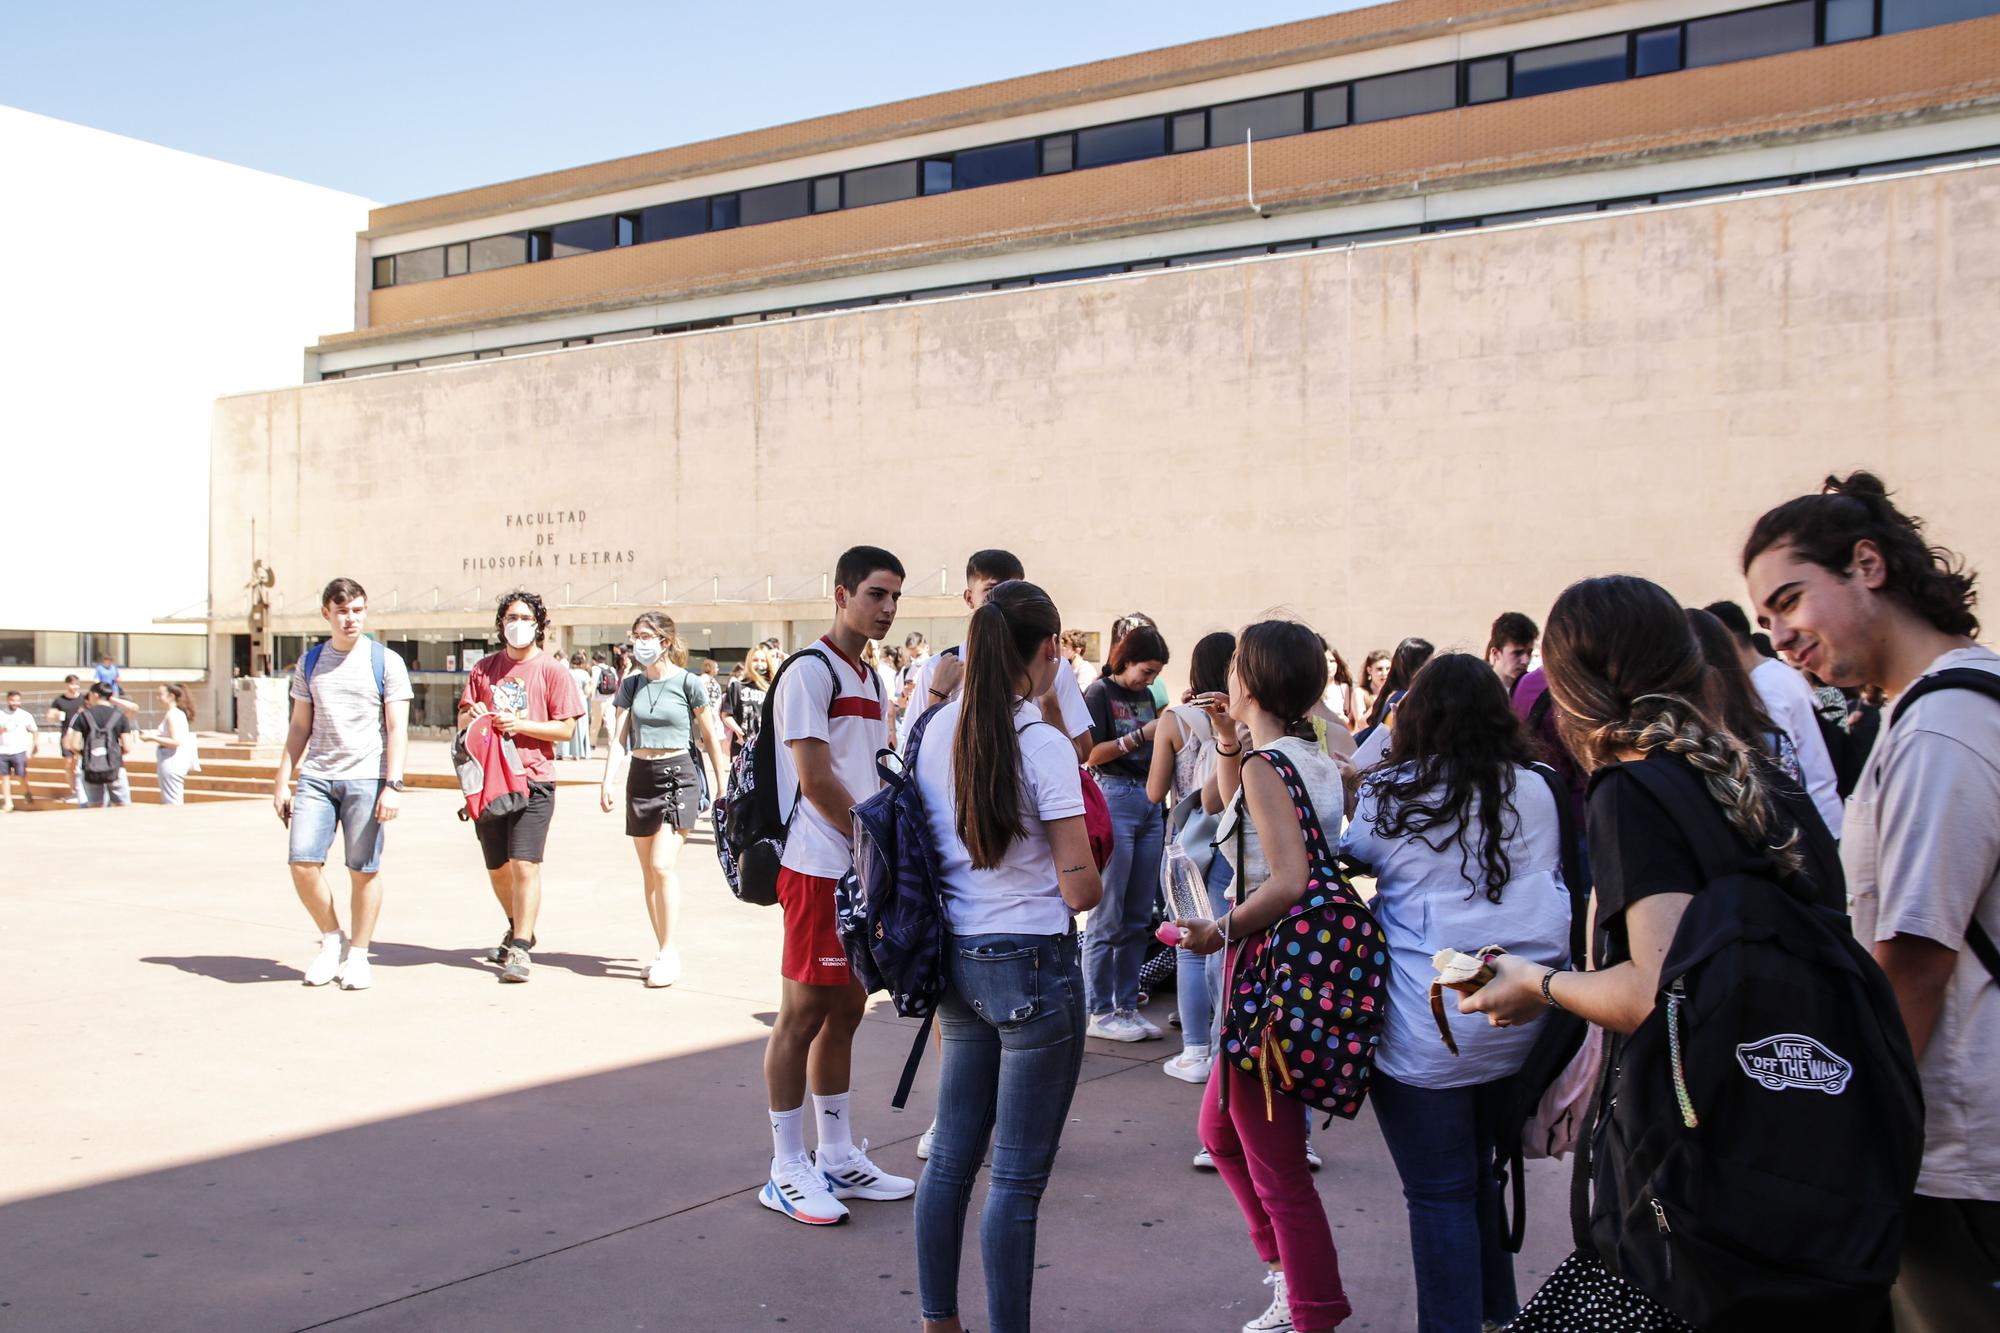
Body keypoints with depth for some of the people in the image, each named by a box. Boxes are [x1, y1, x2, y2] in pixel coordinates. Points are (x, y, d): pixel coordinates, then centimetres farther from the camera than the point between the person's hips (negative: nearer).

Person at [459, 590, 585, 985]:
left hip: (533, 779, -5)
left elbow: (566, 729, -4)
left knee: (524, 864, -12)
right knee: (496, 866, 13)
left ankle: (520, 950, -8)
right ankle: (519, 929, 36)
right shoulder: (485, 668, 13)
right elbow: (462, 718, 16)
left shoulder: (552, 669, 0)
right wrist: (474, 716, -7)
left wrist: (521, 724, -16)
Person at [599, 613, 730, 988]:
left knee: (663, 865, -15)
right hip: (640, 776, 5)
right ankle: (662, 950, 16)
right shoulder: (631, 685, 8)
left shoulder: (687, 682, -5)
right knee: (648, 872, 8)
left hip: (678, 774, -5)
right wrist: (608, 783, -9)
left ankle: (670, 953, -8)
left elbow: (710, 737, 1)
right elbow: (620, 737, 4)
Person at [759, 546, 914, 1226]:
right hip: (820, 868, -9)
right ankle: (787, 1172, 6)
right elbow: (815, 779, -16)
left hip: (867, 869, 9)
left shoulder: (870, 679, 17)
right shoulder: (810, 672, -11)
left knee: (846, 1010, 13)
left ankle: (838, 1159, 23)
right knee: (804, 1013, -3)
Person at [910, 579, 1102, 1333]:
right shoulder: (1042, 746, -16)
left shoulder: (936, 733, 3)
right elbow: (1080, 888, -16)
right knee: (1018, 1177, 3)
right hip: (1033, 967, -7)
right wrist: (1089, 883, 7)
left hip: (957, 961, 7)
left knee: (952, 1155, 17)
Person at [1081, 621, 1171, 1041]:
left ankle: (1126, 1006, 17)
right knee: (1108, 916, -3)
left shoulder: (1146, 696, 17)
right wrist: (1142, 735, -16)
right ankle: (1100, 1012, 4)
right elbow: (1092, 754, -12)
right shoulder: (1099, 693, -3)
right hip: (1114, 799, -7)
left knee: (1138, 917, 9)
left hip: (1150, 801, 7)